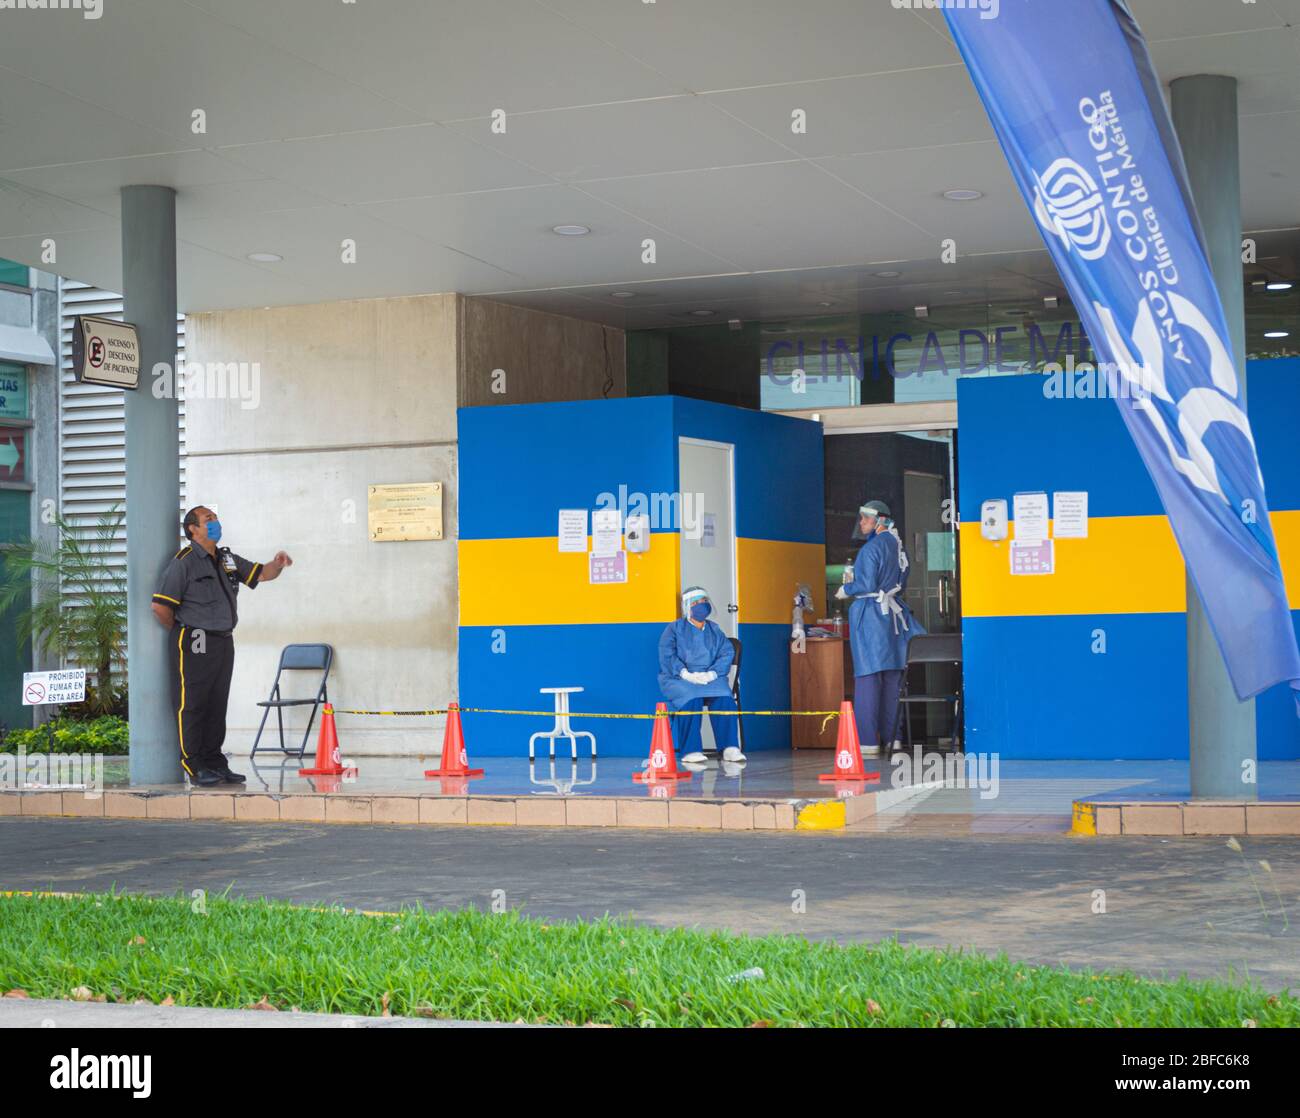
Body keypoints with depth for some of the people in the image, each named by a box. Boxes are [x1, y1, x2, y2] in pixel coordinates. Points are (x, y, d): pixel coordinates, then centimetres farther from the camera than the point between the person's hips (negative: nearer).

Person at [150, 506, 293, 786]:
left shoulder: (228, 560, 15)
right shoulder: (183, 562, -9)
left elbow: (261, 574, 16)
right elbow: (160, 606, -13)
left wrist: (277, 564, -6)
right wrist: (182, 632, -2)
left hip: (224, 642, 8)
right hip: (195, 645, -8)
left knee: (217, 705, 11)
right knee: (191, 705, -3)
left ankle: (214, 762, 18)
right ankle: (194, 767, 0)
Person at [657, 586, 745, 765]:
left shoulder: (714, 630, 21)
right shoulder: (675, 628, 10)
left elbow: (727, 653, 6)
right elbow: (667, 655, -4)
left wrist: (712, 673, -13)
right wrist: (685, 674, -20)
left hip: (710, 678, 3)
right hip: (678, 679, -3)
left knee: (724, 698, -29)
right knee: (691, 698, -36)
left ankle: (729, 750, -32)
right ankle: (690, 751, -35)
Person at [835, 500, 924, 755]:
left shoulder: (871, 548, -13)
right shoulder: (898, 547, 11)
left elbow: (867, 585, -17)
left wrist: (846, 589, 1)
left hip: (869, 614, -8)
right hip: (893, 613, 8)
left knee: (867, 676, -5)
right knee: (893, 677, 9)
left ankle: (868, 740, -5)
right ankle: (892, 736, 11)